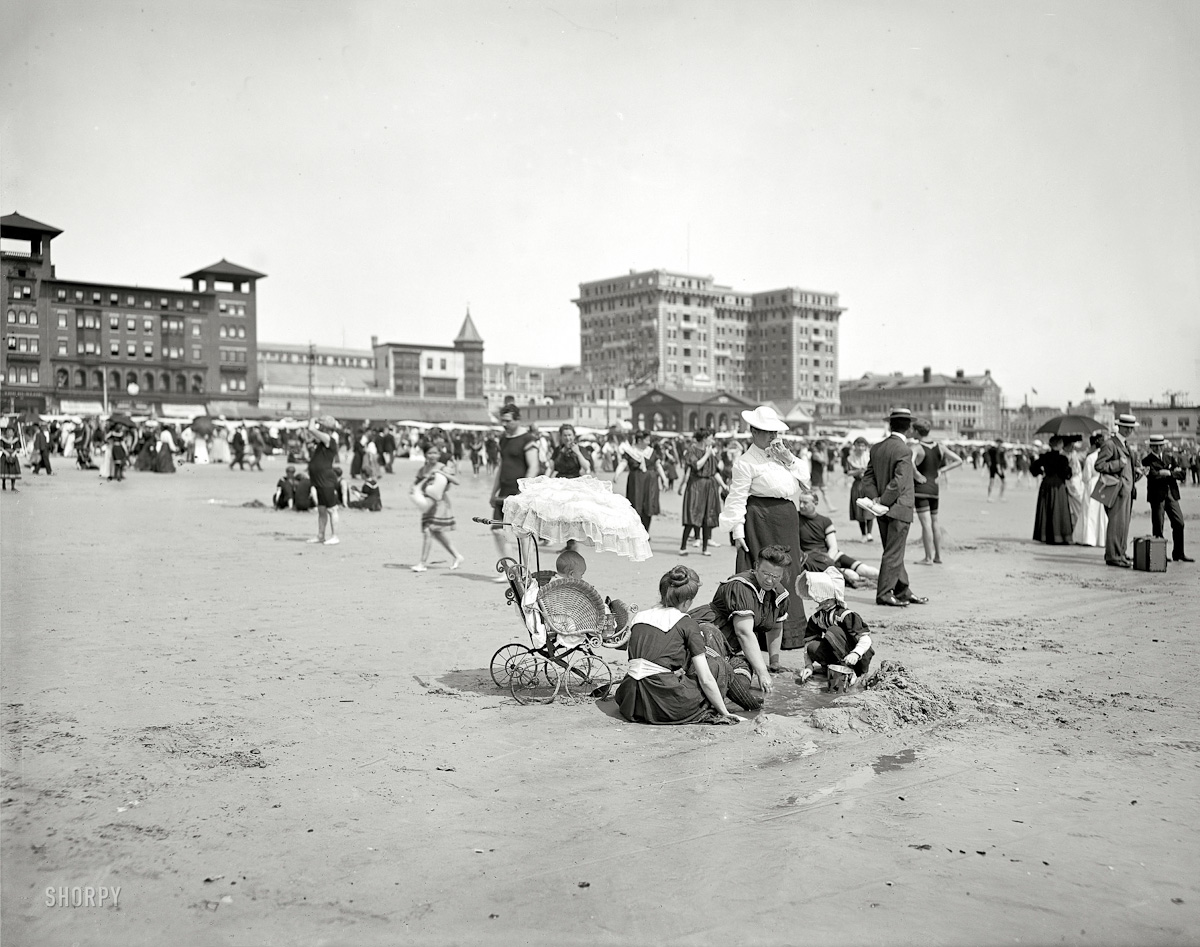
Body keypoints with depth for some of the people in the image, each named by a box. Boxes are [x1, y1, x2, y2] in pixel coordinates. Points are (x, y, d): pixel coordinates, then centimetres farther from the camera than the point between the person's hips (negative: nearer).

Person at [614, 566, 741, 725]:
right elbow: (705, 679, -2)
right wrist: (724, 712, 9)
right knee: (720, 667, 13)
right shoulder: (687, 624, -1)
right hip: (665, 706, -6)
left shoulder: (640, 617, 14)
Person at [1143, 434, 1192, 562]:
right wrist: (1173, 471, -10)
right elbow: (1153, 475, -19)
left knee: (1179, 523, 2)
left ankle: (1178, 554, 12)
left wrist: (1168, 473, -11)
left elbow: (1182, 474, 3)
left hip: (1172, 494, 4)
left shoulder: (1170, 457, 13)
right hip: (1157, 495, -4)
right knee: (1157, 527, -1)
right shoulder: (1147, 460, -2)